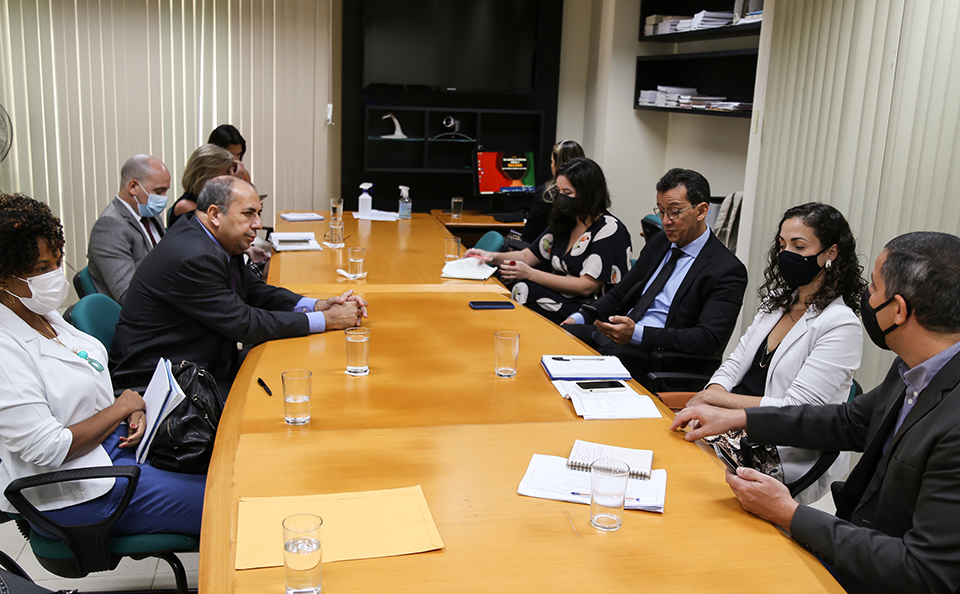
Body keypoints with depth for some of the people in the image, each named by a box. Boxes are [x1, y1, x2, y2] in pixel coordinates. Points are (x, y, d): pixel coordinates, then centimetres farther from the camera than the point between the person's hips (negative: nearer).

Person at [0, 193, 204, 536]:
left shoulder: (42, 315, 5)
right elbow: (48, 450, -25)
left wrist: (131, 415, -1)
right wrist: (121, 408, -14)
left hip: (117, 442, 9)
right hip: (74, 495, -9)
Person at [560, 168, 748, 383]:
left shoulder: (727, 271, -7)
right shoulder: (659, 243, 16)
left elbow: (709, 339, -17)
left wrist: (637, 333, -26)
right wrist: (579, 318, 2)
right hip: (614, 334, 7)